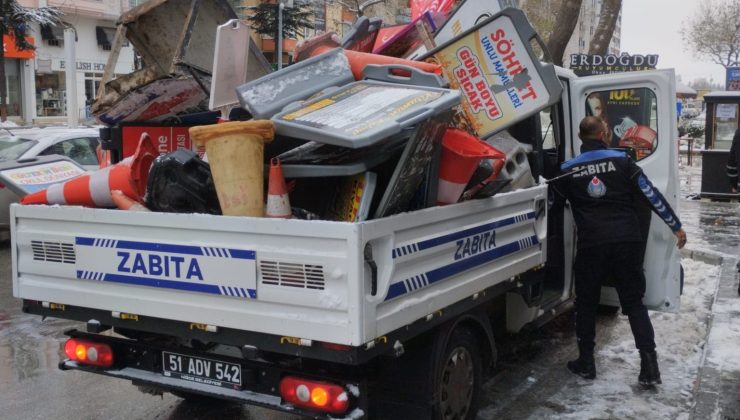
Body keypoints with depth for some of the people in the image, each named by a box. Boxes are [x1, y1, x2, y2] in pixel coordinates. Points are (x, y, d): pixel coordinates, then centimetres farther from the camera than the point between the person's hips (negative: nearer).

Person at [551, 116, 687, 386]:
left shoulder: (568, 170, 6)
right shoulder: (621, 160, 3)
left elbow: (555, 206, 16)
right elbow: (650, 194, 2)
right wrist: (676, 226, 8)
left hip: (591, 245, 0)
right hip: (628, 241, 0)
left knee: (586, 304, 16)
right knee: (634, 303, 10)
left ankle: (586, 363, 20)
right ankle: (649, 366, 4)